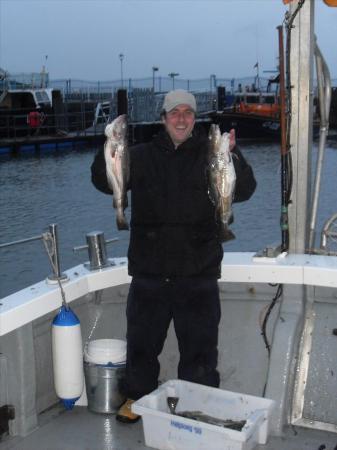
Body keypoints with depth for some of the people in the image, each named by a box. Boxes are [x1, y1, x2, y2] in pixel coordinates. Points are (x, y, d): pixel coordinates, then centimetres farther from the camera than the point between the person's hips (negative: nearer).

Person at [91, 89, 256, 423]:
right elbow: (104, 182, -2)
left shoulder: (210, 155, 2)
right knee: (141, 340, 14)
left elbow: (243, 191, -9)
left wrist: (232, 156, -28)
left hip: (198, 273, -1)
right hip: (149, 272, 1)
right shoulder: (142, 155, 6)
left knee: (200, 345, 9)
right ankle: (136, 397, 34)